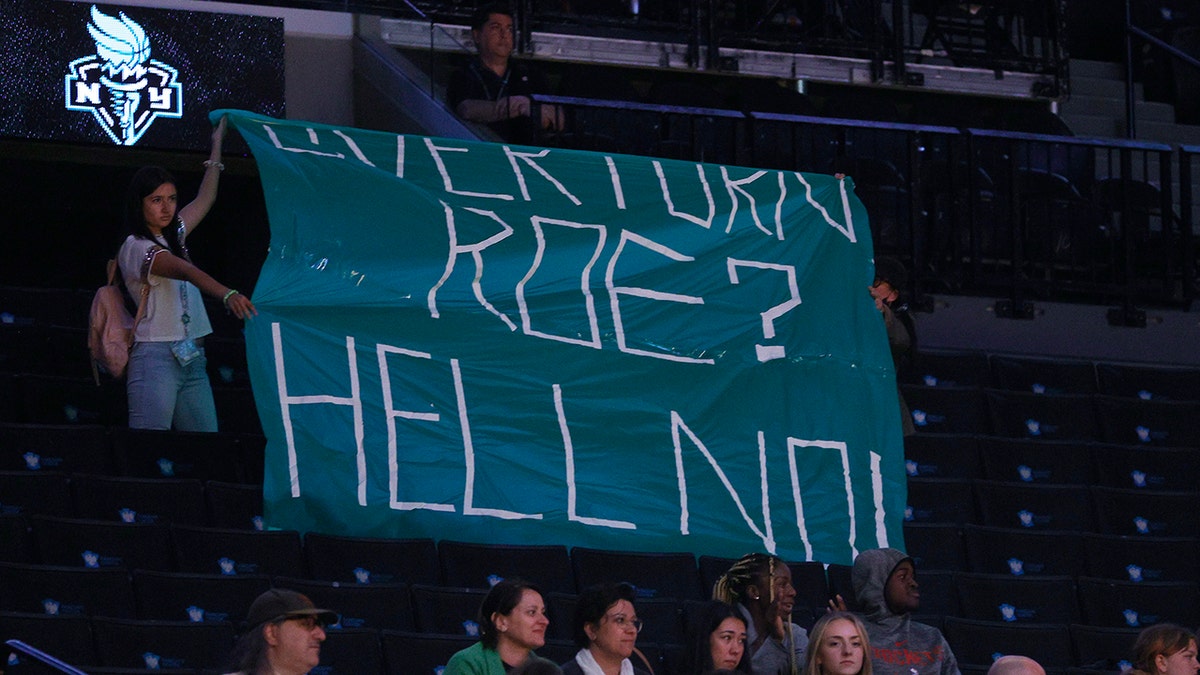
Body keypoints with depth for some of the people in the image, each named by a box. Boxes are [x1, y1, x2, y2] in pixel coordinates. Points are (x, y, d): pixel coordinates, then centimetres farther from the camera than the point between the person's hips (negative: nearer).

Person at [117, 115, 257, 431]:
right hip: (156, 358, -8)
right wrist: (227, 294, -39)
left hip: (192, 361, 8)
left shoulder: (173, 237, 18)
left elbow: (205, 199, 32)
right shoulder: (135, 247, -8)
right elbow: (184, 270, -24)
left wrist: (217, 145, 36)